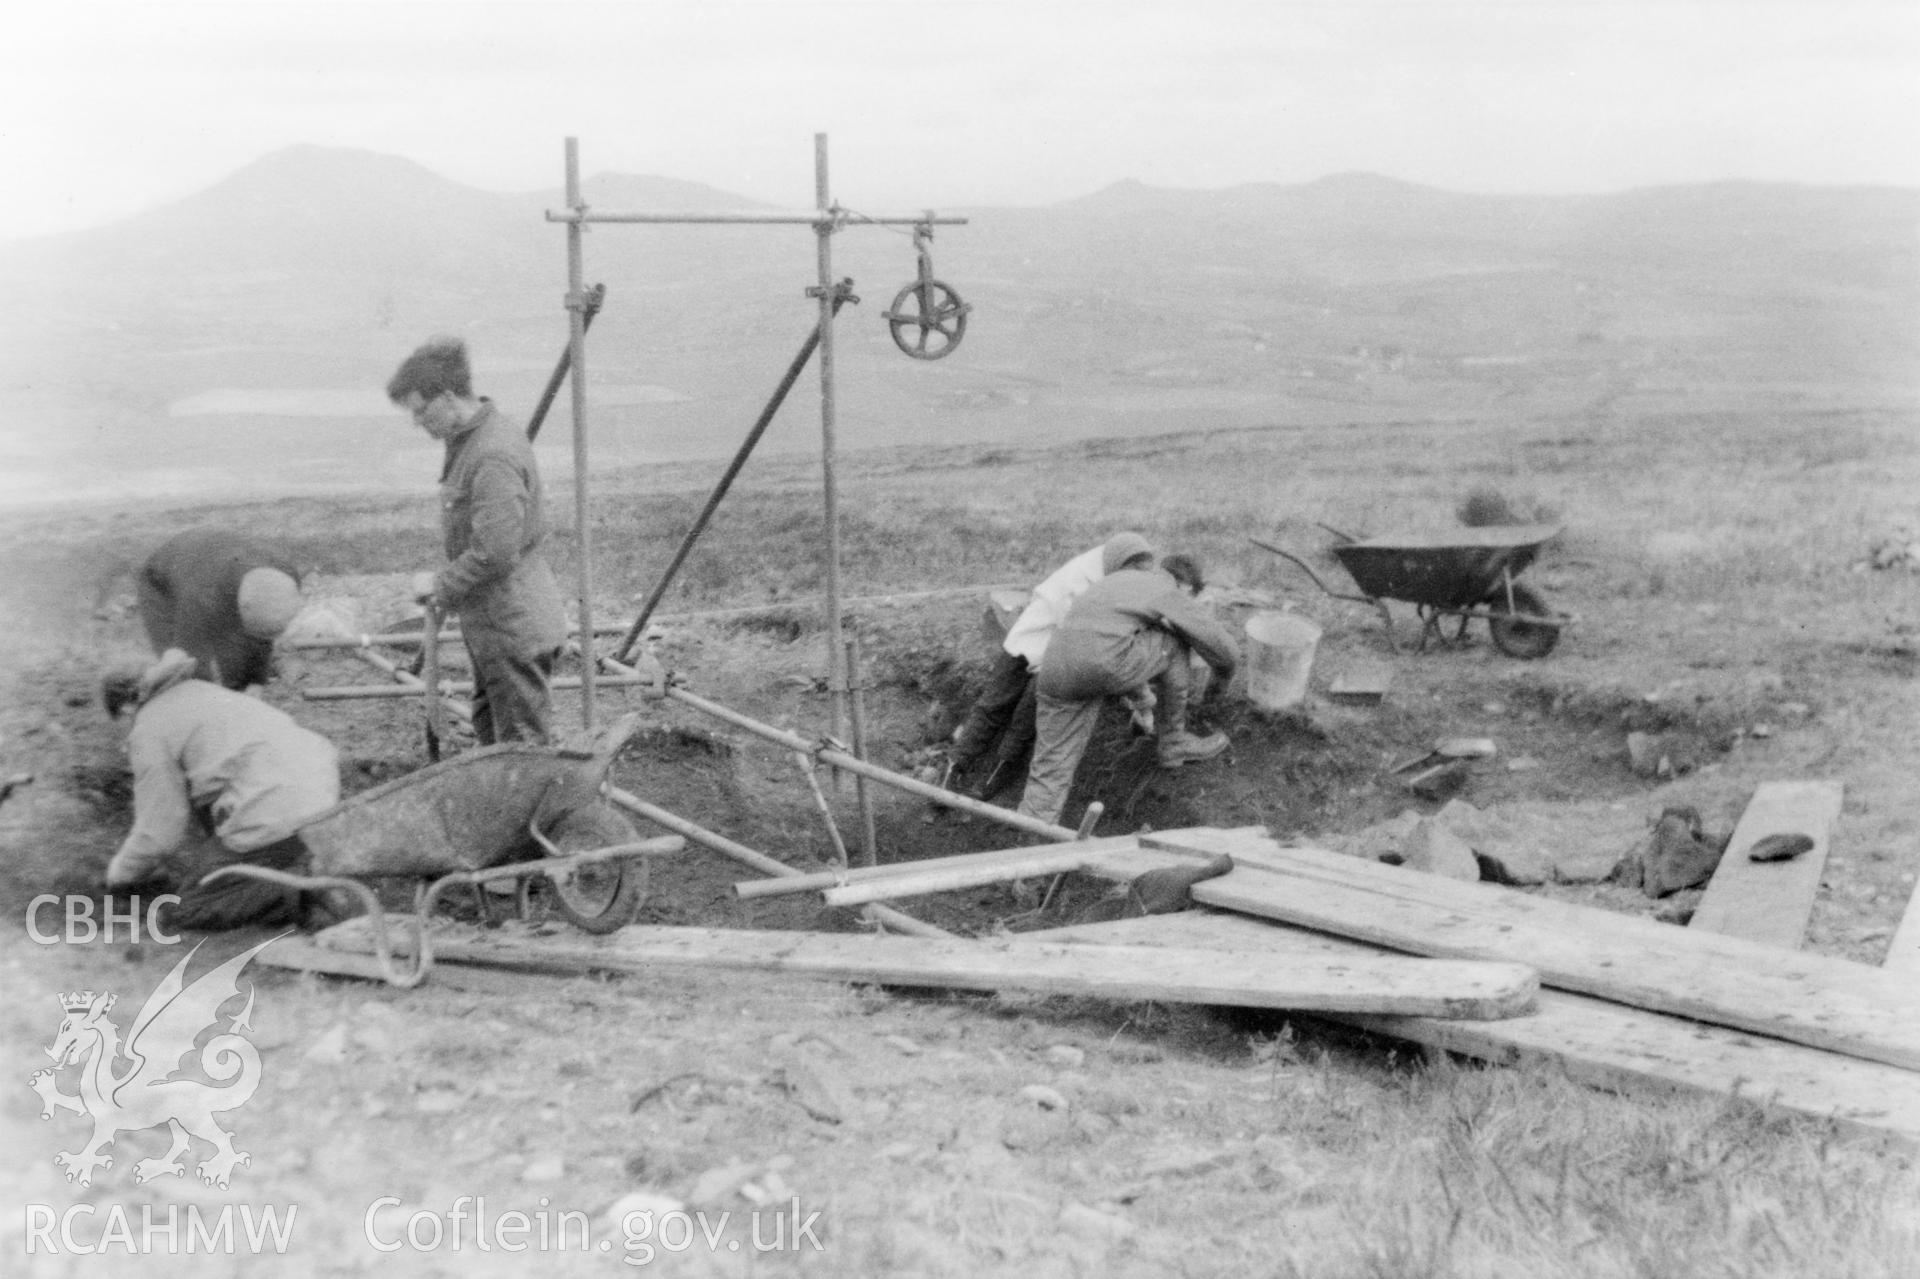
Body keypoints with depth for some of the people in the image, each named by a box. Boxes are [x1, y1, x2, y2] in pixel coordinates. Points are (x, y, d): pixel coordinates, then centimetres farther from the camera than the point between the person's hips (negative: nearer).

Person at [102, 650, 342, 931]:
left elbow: (160, 830, 1)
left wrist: (122, 870, 21)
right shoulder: (204, 691, 28)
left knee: (190, 910, 4)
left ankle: (306, 891, -10)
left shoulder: (149, 732, 2)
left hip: (276, 821, -8)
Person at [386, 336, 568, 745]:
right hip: (491, 623, 10)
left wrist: (443, 588, -15)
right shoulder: (469, 439, 8)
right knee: (490, 734, 20)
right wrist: (446, 582, 9)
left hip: (514, 629, -10)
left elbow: (496, 552, -28)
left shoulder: (494, 457, -24)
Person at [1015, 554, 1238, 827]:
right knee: (1176, 642, 21)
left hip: (1058, 669, 6)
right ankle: (1173, 741, 29)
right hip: (1107, 664, -6)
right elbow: (1222, 646, 15)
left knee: (1051, 772, 8)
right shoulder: (1171, 595, 15)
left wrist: (1132, 690, 61)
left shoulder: (1120, 579, 35)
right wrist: (1223, 673, 39)